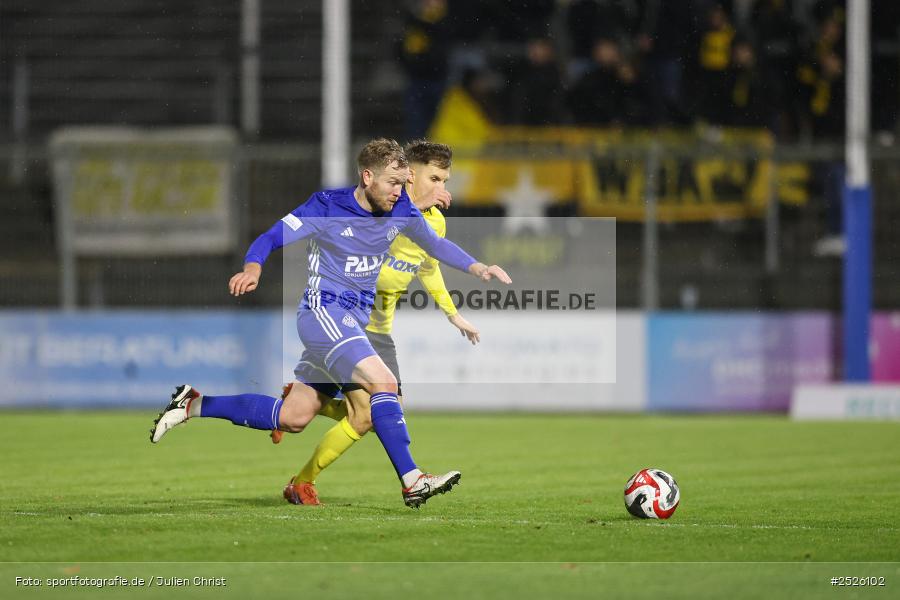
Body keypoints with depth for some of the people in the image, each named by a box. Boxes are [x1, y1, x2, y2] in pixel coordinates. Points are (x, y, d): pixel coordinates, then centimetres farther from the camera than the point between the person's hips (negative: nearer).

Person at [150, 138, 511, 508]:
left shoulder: (401, 211, 3)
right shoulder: (326, 208, -13)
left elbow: (435, 244, 17)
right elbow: (270, 239, -11)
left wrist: (477, 268, 1)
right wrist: (252, 269, -33)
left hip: (355, 321, 7)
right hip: (323, 311, -7)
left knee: (293, 419, 8)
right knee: (383, 382, -26)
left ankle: (194, 405, 19)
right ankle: (412, 482, -29)